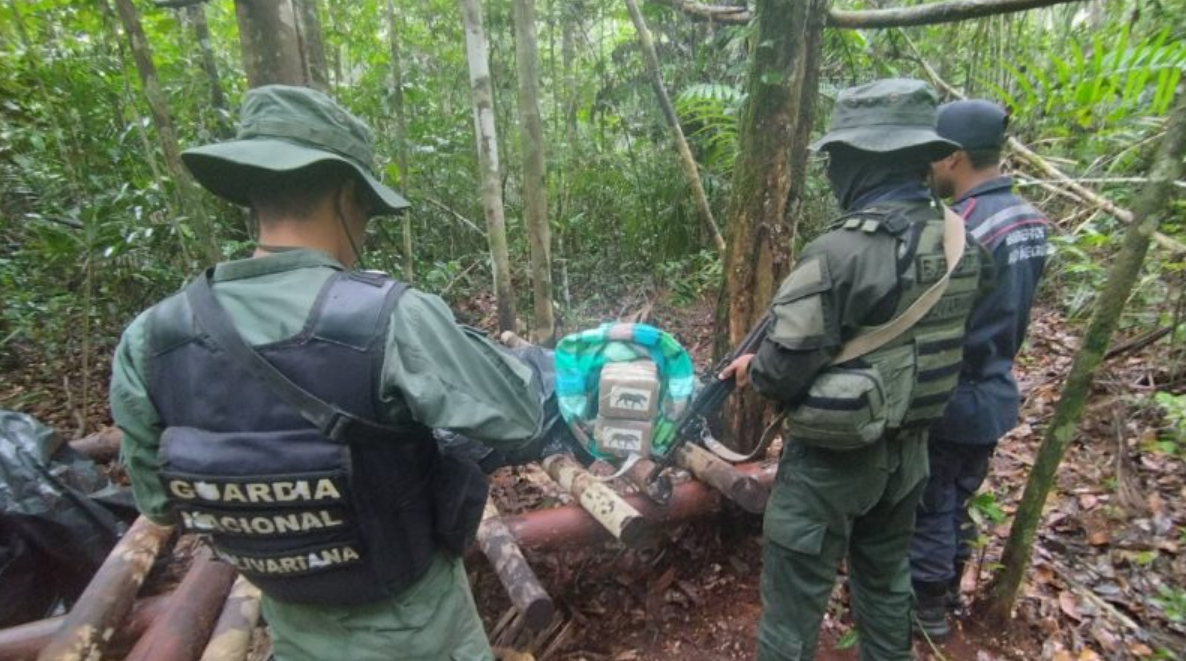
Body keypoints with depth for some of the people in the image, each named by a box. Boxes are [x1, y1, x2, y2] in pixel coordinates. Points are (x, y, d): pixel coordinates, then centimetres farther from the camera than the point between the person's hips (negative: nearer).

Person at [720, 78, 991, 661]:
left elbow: (785, 371, -24)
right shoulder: (959, 243, -1)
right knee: (886, 576, 28)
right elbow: (935, 341, 10)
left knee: (795, 595, 11)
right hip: (909, 448, 8)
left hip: (833, 456, -7)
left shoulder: (841, 252, -26)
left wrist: (752, 369, -2)